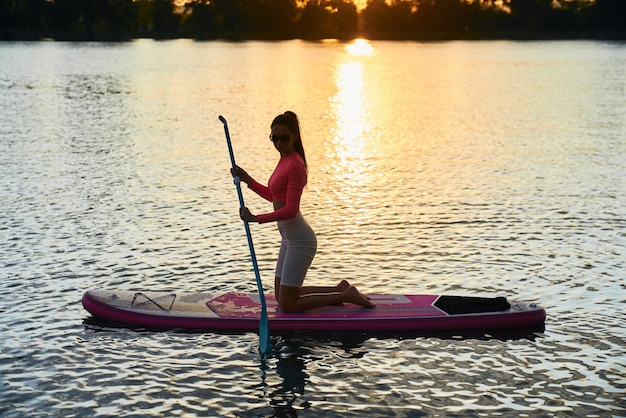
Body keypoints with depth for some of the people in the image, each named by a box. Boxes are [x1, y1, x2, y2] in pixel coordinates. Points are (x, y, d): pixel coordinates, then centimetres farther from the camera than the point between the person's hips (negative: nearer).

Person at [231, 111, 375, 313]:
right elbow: (274, 197, 23)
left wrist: (256, 218, -25)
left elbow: (290, 210, -24)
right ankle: (340, 290, 25)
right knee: (282, 297, 19)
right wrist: (248, 180, 18)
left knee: (287, 305, -4)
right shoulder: (285, 160, 9)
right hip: (289, 238, 10)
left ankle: (346, 296, 4)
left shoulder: (295, 164, -19)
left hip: (299, 241, -10)